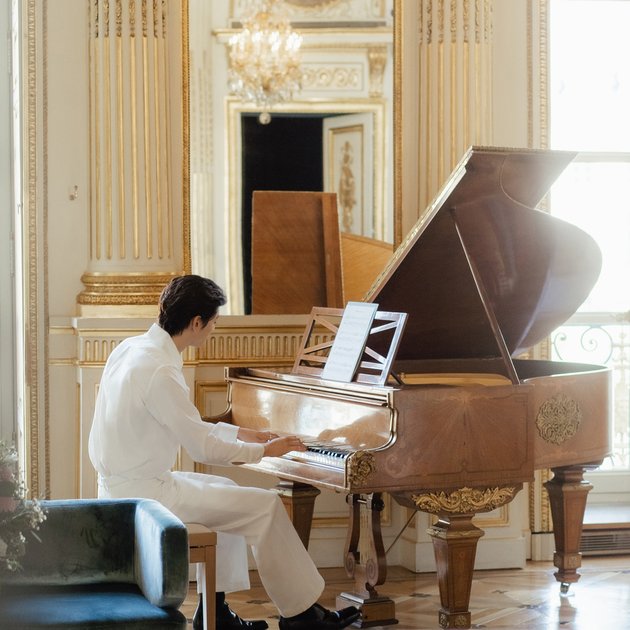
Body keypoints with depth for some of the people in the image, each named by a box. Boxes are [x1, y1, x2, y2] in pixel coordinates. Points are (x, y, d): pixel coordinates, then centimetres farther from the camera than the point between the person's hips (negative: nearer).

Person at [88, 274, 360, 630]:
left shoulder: (135, 348, 7)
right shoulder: (160, 371, -23)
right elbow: (203, 449, -18)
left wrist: (241, 434, 20)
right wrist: (265, 451, -4)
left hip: (123, 484, 10)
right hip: (143, 493, -10)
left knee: (227, 492, 26)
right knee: (265, 507, -5)